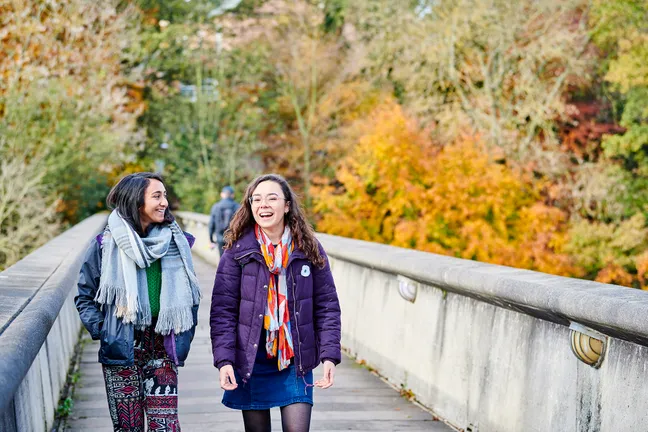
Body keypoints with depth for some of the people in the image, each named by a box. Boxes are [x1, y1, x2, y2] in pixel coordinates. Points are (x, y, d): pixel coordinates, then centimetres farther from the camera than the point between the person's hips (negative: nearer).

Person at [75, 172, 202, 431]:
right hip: (121, 349, -1)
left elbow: (189, 293, 14)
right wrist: (101, 330, -6)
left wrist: (185, 333, 6)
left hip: (162, 348, 2)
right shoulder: (107, 244, -4)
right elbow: (85, 296, 5)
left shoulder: (176, 242, 4)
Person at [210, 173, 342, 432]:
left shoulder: (309, 250, 0)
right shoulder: (237, 251, -4)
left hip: (296, 364, 0)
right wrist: (224, 359, -13)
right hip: (251, 363, 0)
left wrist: (330, 355, -7)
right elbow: (222, 311, -4)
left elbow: (327, 306, 1)